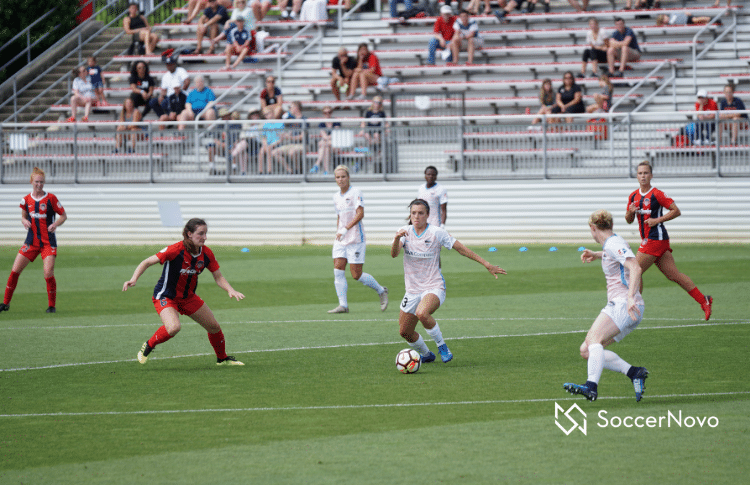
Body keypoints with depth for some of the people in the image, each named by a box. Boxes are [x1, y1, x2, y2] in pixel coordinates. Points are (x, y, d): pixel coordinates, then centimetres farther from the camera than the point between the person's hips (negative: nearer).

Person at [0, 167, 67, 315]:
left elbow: (63, 215, 1)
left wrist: (56, 224, -18)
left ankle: (52, 305, 3)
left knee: (48, 273, -15)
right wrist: (25, 221, -5)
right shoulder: (26, 200, 4)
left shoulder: (50, 198, -6)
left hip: (48, 241, -3)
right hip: (32, 241, 3)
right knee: (15, 270, -2)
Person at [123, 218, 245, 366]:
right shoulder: (176, 250, -26)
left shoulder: (206, 253, -8)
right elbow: (147, 262, -23)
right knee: (174, 327, -34)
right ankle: (148, 347, -7)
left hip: (188, 297, 7)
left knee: (214, 327, 10)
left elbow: (218, 278, 1)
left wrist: (230, 290, -19)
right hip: (165, 297, -7)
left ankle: (222, 358, 36)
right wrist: (133, 279, -37)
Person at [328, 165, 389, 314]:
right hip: (341, 240, 7)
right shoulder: (336, 196, 13)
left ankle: (381, 291, 17)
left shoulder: (355, 193, -9)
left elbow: (360, 214, -20)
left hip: (355, 239, -7)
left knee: (357, 275, -6)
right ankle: (343, 305, -5)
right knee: (338, 270, -7)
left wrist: (345, 229, -27)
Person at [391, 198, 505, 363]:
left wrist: (487, 265, -5)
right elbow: (394, 254, -16)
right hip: (412, 290, 5)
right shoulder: (405, 232, 0)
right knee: (405, 331, 5)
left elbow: (461, 249, -3)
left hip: (434, 288, -5)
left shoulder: (436, 233, -8)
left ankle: (442, 346, -13)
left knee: (422, 313, -35)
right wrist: (397, 239, -39)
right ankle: (426, 354, 35)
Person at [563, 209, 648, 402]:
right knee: (586, 351, 3)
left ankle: (592, 386, -45)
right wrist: (596, 255, 32)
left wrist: (631, 297, -36)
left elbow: (635, 268, -25)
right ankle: (635, 373, -3)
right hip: (616, 306, 10)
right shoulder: (610, 244, 19)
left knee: (594, 338, -29)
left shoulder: (614, 245, -11)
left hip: (624, 305, -10)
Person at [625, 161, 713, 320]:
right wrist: (630, 212, -3)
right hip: (648, 240, 8)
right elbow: (629, 220, 19)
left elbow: (676, 211, -8)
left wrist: (657, 220, -15)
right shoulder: (634, 196, 13)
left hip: (655, 239, -8)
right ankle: (703, 301, 11)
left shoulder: (657, 194, -9)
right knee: (674, 275, 7)